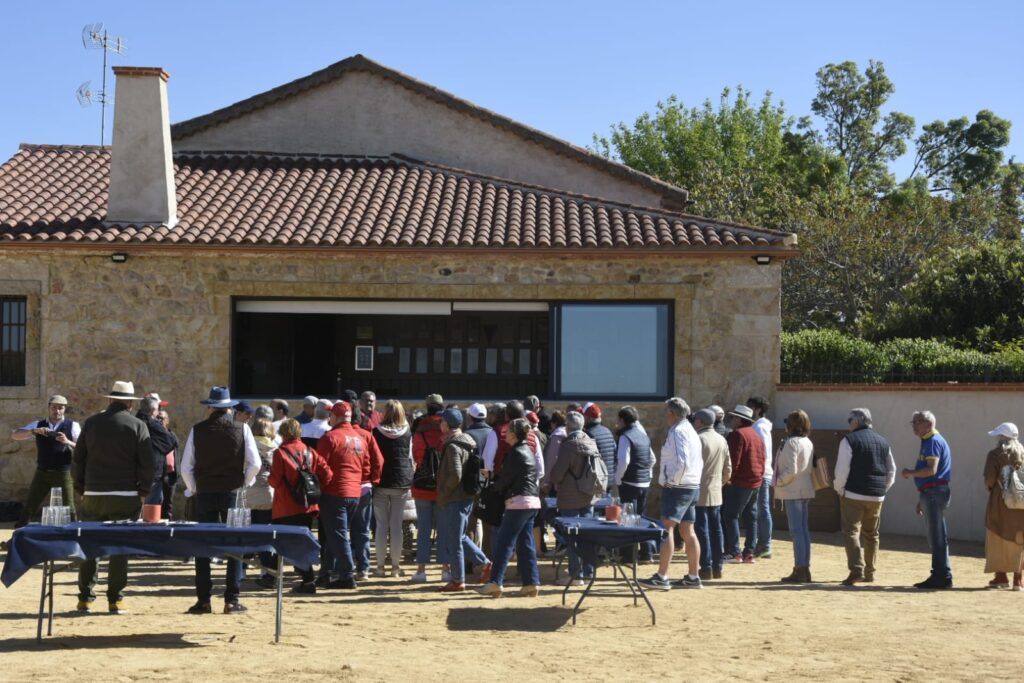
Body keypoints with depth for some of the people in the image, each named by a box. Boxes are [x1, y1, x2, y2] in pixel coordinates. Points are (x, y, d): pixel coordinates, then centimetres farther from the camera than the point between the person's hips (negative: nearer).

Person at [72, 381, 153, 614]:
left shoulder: (91, 423, 6)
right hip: (125, 496, -2)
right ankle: (115, 599, 3)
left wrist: (81, 488, 16)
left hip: (93, 495, 2)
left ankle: (85, 598, 10)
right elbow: (146, 463, -6)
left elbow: (77, 459, 8)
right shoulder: (138, 426, -2)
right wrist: (143, 491, 4)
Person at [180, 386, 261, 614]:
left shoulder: (197, 430, -1)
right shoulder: (242, 429, -3)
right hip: (233, 493, -1)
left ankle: (203, 601, 7)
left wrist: (194, 489, 14)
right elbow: (255, 463, -6)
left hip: (204, 493, 1)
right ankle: (232, 600, 3)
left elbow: (186, 467, -1)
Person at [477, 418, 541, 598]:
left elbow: (505, 479, -9)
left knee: (503, 542, -7)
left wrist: (494, 487, 11)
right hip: (532, 501, 9)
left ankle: (495, 583, -10)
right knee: (525, 543, 10)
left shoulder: (515, 453, -11)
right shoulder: (528, 451, 18)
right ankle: (531, 582, 8)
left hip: (518, 502, -9)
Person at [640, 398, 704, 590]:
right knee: (687, 532, 12)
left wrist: (672, 481, -15)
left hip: (677, 487, -10)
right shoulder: (690, 430, 17)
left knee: (667, 529, -10)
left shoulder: (677, 432, -14)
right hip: (692, 487, 10)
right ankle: (693, 576, 15)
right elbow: (698, 462, 20)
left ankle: (662, 577, -13)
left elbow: (682, 462, -25)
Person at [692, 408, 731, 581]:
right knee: (716, 529, 11)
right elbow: (728, 468, 14)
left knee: (702, 530, -4)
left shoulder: (699, 439, -13)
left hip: (700, 494, -7)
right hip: (716, 493, 7)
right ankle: (717, 567, 14)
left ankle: (706, 568, -5)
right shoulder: (722, 440, 11)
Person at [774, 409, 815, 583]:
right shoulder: (808, 443, 12)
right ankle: (805, 569, 16)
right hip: (806, 491, 9)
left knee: (797, 531, -6)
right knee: (804, 530, 12)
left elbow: (790, 470, -21)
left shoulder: (791, 443, -15)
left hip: (793, 492, -9)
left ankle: (799, 570, -5)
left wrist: (778, 482, -7)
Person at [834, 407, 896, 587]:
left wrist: (838, 488, 0)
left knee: (851, 532, -5)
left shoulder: (849, 440, -8)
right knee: (871, 534, 15)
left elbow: (842, 469, -13)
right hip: (876, 497, 6)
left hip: (854, 494, -6)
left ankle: (857, 570, -18)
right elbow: (892, 469, 17)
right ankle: (869, 573, 21)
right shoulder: (883, 441, 13)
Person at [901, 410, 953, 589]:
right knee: (935, 537, 13)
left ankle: (942, 577, -6)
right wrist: (922, 499, 24)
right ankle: (940, 576, 18)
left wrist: (911, 473, -8)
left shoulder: (934, 441, -12)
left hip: (935, 493, -10)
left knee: (937, 537, -8)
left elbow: (932, 470, -23)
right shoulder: (927, 441, 19)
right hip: (930, 494, 10)